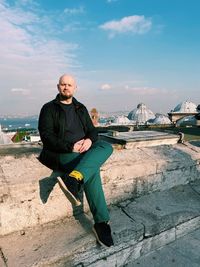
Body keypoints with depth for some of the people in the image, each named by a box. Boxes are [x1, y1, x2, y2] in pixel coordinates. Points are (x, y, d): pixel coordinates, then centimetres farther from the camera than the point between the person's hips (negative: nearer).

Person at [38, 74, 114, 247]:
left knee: (106, 146, -26)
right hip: (59, 154, -5)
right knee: (93, 169, -29)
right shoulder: (49, 108, 5)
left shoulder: (81, 108, 20)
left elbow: (92, 130, 14)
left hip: (83, 150, 5)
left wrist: (89, 140, -12)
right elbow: (46, 136, -7)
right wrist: (70, 147, -20)